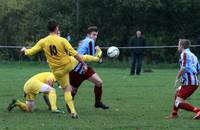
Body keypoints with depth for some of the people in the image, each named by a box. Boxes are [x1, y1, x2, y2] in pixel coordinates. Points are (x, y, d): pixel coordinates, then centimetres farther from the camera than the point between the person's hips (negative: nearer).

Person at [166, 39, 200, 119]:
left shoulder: (184, 53, -5)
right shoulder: (193, 55, 21)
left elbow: (183, 68, -18)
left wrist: (177, 78, -11)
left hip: (188, 82, -10)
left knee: (179, 103, -12)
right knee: (177, 92, 31)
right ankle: (174, 114, 35)